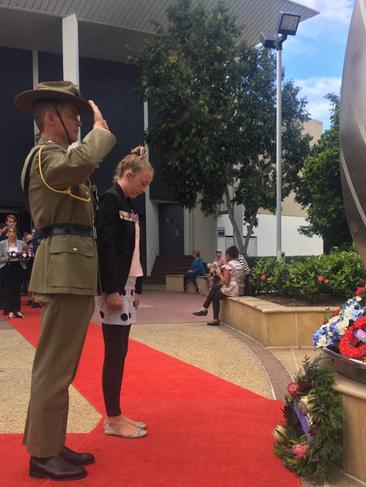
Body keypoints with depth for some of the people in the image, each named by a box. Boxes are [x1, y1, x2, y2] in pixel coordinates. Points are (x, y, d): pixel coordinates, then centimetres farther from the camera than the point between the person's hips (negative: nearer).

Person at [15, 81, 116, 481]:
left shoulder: (54, 156, 24)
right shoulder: (45, 154, -9)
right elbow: (81, 162, -31)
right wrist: (100, 128, -16)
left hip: (71, 268, 11)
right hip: (64, 268, -11)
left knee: (59, 365, 14)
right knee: (54, 366, -5)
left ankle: (51, 444, 25)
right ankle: (42, 455, 6)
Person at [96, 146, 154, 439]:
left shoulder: (129, 205, 17)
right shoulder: (111, 199, -10)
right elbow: (106, 247, -18)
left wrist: (136, 288, 15)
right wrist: (112, 290, -21)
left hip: (126, 285, 9)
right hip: (114, 286, -9)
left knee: (120, 352, 11)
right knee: (115, 352, -4)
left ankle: (116, 415, 19)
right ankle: (113, 420, 6)